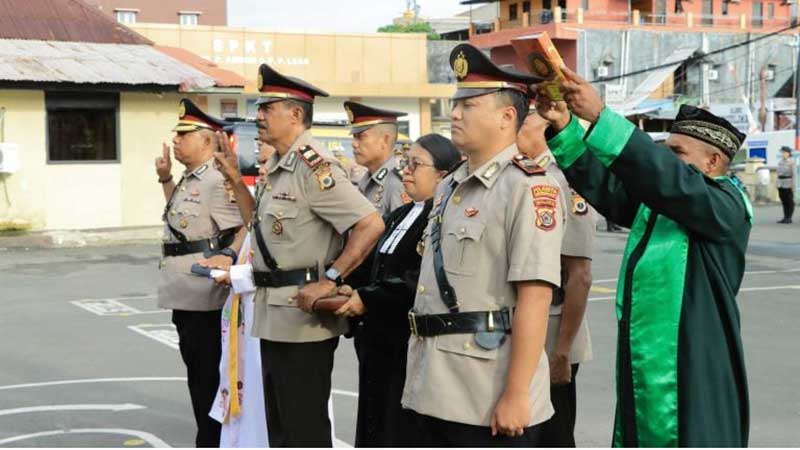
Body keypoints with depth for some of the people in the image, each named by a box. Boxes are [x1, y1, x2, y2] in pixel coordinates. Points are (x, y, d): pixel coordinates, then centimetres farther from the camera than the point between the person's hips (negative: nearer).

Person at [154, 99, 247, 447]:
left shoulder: (218, 181, -16)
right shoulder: (190, 180, 14)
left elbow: (246, 228, -22)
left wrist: (229, 256, -38)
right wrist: (165, 179, 21)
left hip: (205, 297, -10)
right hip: (186, 295, 10)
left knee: (209, 378, -1)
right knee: (196, 372, 17)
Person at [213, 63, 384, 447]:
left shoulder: (313, 165, -18)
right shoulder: (277, 167, 13)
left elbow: (371, 225, -25)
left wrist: (330, 279, -23)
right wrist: (236, 181, 14)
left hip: (303, 318, -10)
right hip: (274, 316, 10)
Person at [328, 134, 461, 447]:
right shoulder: (401, 215, 15)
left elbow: (421, 281, -22)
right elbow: (376, 265, 18)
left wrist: (367, 298, -17)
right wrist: (351, 288, -1)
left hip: (412, 342, -9)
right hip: (380, 339, 9)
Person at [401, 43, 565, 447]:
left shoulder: (528, 186, -13)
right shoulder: (449, 187, 15)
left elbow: (535, 296, -19)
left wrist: (516, 394, -22)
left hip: (491, 402, -8)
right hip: (433, 393, 8)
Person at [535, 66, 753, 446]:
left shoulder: (726, 206, -9)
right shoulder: (653, 202, 14)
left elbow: (667, 179, -24)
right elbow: (600, 184, 5)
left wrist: (600, 117, -30)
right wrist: (563, 126, -10)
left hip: (692, 375, -7)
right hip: (639, 368, 8)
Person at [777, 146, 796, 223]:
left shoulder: (792, 162, -9)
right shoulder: (780, 162, 11)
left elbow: (794, 174, -12)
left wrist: (794, 185, -17)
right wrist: (778, 185, 14)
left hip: (789, 184, -7)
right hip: (781, 184, 7)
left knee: (790, 201, -2)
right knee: (783, 201, 7)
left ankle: (789, 218, 2)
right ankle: (785, 218, 11)